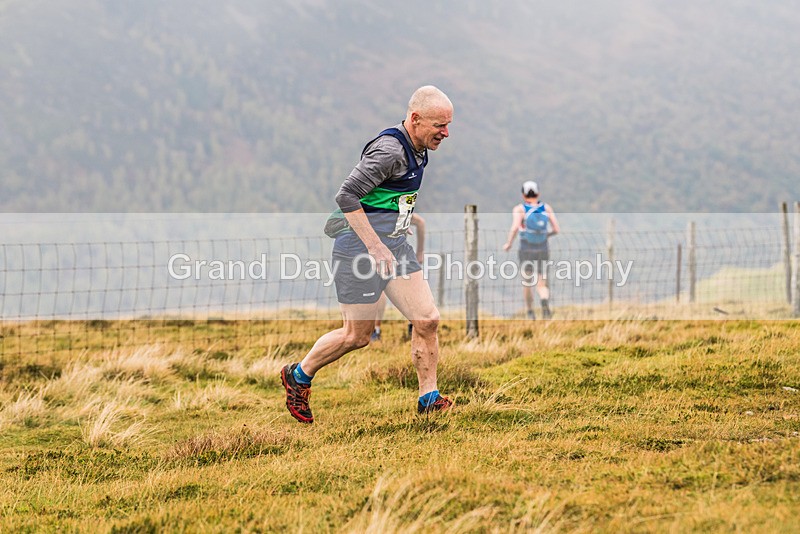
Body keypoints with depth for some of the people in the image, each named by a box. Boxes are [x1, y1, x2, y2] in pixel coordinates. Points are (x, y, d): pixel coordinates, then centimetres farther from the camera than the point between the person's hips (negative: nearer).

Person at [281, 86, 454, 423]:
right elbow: (346, 196, -24)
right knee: (357, 335, 1)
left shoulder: (417, 150, 9)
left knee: (427, 320, -2)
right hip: (360, 247, -9)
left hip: (395, 245, 9)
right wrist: (375, 246, -24)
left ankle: (429, 399, 7)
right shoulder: (389, 150, -22)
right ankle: (297, 377, 23)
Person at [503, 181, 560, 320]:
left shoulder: (519, 209, -9)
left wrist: (508, 243, -10)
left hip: (526, 251, -2)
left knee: (527, 283, 20)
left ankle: (530, 313, 24)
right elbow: (557, 229, -2)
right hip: (543, 250, 2)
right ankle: (545, 302, -29)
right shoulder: (546, 208, 0)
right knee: (542, 285, 3)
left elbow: (515, 227, -25)